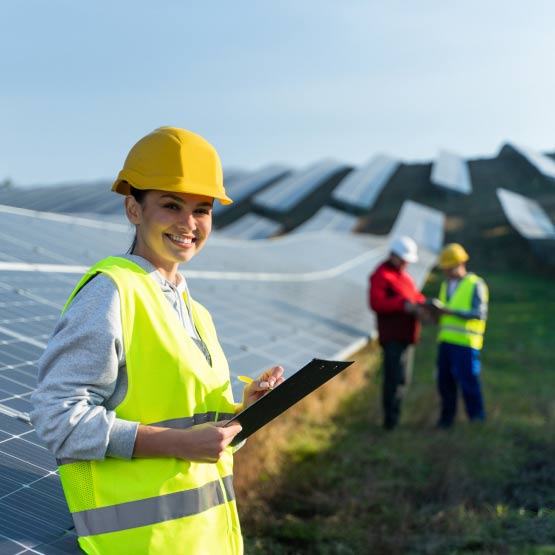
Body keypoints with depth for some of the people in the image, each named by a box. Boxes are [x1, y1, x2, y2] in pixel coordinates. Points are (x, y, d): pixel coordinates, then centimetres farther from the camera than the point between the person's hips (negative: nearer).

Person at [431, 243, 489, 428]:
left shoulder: (476, 285, -3)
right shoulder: (446, 285, 18)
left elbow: (480, 314, -13)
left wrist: (450, 311, -18)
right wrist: (435, 310, -1)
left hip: (465, 341, -6)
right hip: (445, 340, 6)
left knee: (468, 380, -4)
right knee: (445, 381, 6)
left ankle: (477, 418, 10)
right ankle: (447, 417, 18)